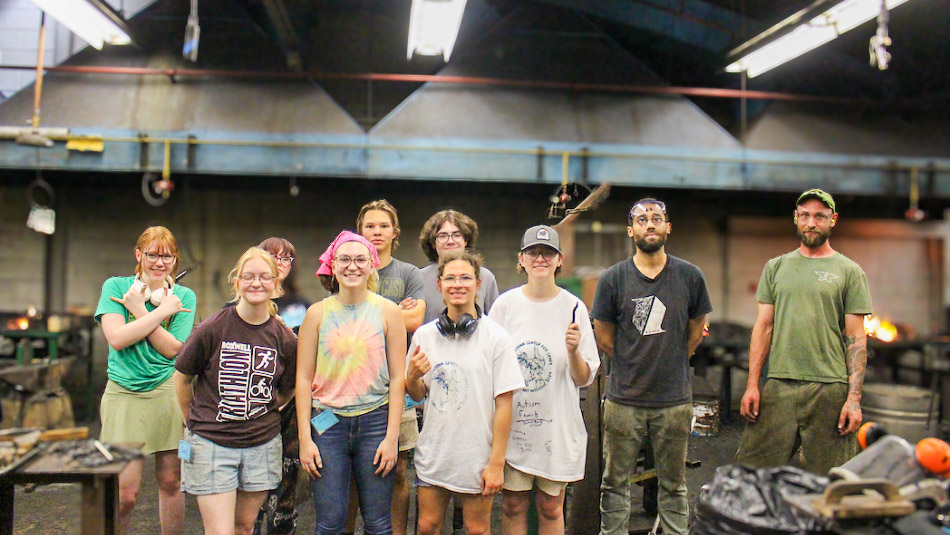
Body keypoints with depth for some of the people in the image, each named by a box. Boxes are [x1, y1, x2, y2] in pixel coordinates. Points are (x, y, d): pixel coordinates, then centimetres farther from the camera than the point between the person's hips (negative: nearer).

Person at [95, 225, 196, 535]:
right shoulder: (115, 286, 4)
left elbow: (173, 348, -5)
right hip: (124, 394, -1)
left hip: (169, 391, 2)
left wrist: (140, 311, -10)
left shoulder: (183, 296, 6)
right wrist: (162, 310, -10)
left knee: (170, 481, 9)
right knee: (125, 491, -4)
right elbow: (117, 339, -11)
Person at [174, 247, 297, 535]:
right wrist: (194, 420, 11)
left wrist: (257, 414, 8)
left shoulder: (285, 340, -3)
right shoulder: (212, 329, -10)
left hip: (263, 444, 3)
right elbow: (182, 378, 4)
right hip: (211, 444, -3)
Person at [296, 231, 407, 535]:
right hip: (328, 422, 0)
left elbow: (398, 377, 0)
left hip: (375, 420, 0)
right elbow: (304, 378, 2)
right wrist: (305, 438, -3)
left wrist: (391, 437, -5)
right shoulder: (317, 313, 2)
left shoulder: (387, 311, 0)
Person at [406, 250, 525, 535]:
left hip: (477, 455, -3)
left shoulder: (496, 337, -9)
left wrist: (497, 463, -10)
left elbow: (504, 404, -9)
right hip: (433, 452, 3)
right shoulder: (424, 335, 3)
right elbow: (417, 395, 12)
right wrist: (412, 376, -11)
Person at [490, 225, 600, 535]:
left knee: (551, 509, 10)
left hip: (558, 425, 0)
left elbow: (584, 379, -2)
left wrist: (574, 351, -21)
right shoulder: (505, 304, -1)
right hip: (511, 424, 0)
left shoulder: (573, 307, -2)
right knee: (514, 505, 10)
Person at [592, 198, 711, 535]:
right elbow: (604, 339, 5)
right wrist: (632, 368, 8)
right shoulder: (613, 279, -3)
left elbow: (695, 333, 11)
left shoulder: (690, 276, 1)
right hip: (623, 400, -1)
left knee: (673, 483, 13)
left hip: (674, 400, 1)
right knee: (615, 481, 9)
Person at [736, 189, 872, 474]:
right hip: (778, 385, 2)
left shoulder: (849, 271, 5)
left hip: (829, 389, -2)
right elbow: (763, 327, 10)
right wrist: (752, 383, 3)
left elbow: (856, 338, 2)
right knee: (751, 468, 1)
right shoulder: (776, 267, 12)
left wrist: (854, 397, -6)